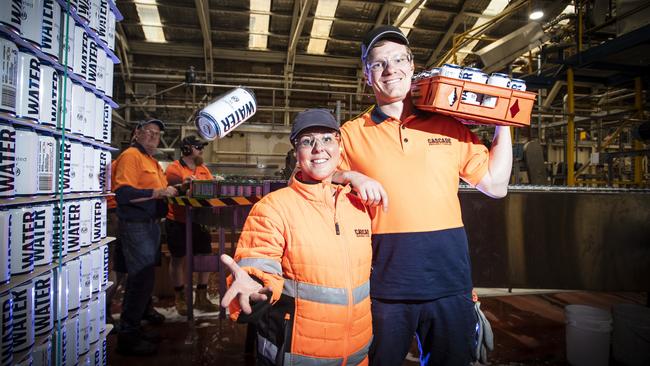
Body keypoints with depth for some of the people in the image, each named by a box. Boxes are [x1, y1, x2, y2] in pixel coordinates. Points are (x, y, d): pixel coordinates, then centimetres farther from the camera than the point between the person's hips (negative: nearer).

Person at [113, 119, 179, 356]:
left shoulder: (151, 160, 18)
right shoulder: (131, 156, -11)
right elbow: (123, 193, -22)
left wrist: (169, 189, 14)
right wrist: (158, 192, -25)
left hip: (151, 225, 10)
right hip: (136, 226, -10)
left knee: (143, 280, 16)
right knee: (141, 281, -7)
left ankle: (133, 329, 29)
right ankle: (127, 338, 6)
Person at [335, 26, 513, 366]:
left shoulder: (449, 127, 9)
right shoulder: (352, 134, 3)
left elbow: (495, 185, 11)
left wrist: (503, 124, 7)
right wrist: (351, 177, -14)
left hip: (449, 278, 2)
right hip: (384, 283, -2)